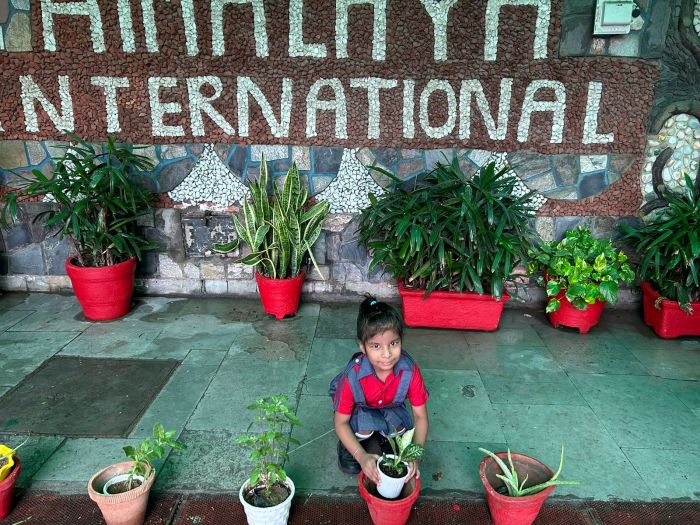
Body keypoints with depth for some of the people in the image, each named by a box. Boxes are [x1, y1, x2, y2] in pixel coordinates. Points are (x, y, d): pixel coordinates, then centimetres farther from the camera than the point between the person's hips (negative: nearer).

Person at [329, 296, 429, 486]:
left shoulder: (410, 370, -32)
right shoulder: (353, 376, -38)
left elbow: (421, 415, -22)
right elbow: (341, 422, -27)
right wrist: (362, 456, -40)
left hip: (391, 408, 3)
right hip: (359, 411, -3)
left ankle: (382, 439, 8)